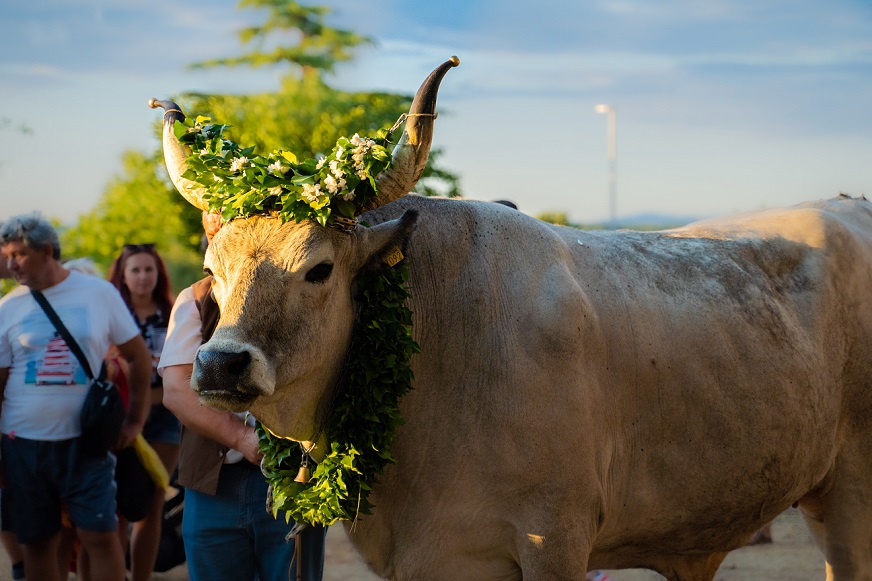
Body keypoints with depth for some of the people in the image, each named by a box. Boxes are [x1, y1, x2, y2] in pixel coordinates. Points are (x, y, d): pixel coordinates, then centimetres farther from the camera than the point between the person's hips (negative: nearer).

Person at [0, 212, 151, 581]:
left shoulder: (99, 293, 0)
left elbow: (139, 357, 8)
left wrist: (134, 421, 4)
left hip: (86, 439, -1)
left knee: (101, 536, -7)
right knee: (36, 542, 6)